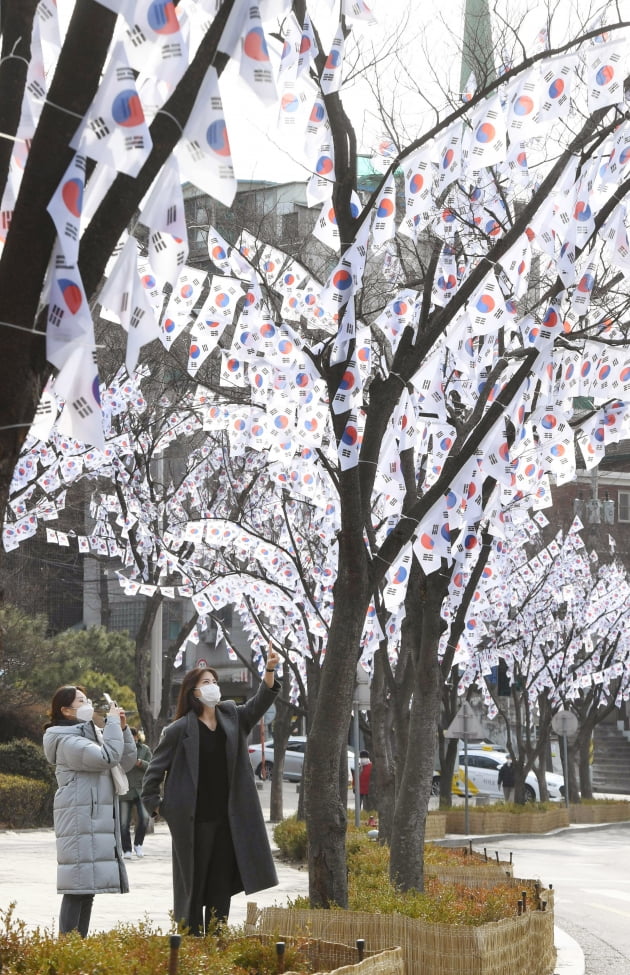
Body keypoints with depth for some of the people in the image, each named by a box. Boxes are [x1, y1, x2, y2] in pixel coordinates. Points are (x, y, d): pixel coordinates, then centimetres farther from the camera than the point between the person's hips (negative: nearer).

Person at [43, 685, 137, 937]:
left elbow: (127, 761, 18)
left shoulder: (92, 734, 19)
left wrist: (123, 729, 6)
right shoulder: (67, 740, -11)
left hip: (99, 820, 9)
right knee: (77, 888, -12)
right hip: (80, 821, -9)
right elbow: (108, 757, -23)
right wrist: (113, 723, -12)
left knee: (88, 887, 8)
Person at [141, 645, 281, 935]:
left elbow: (259, 704, -2)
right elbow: (155, 769, 0)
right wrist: (156, 805, -2)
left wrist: (270, 671, -16)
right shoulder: (179, 729, -6)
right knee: (193, 884, 1)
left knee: (222, 884, 7)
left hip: (227, 819, 5)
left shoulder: (231, 717, 10)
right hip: (193, 821, -5)